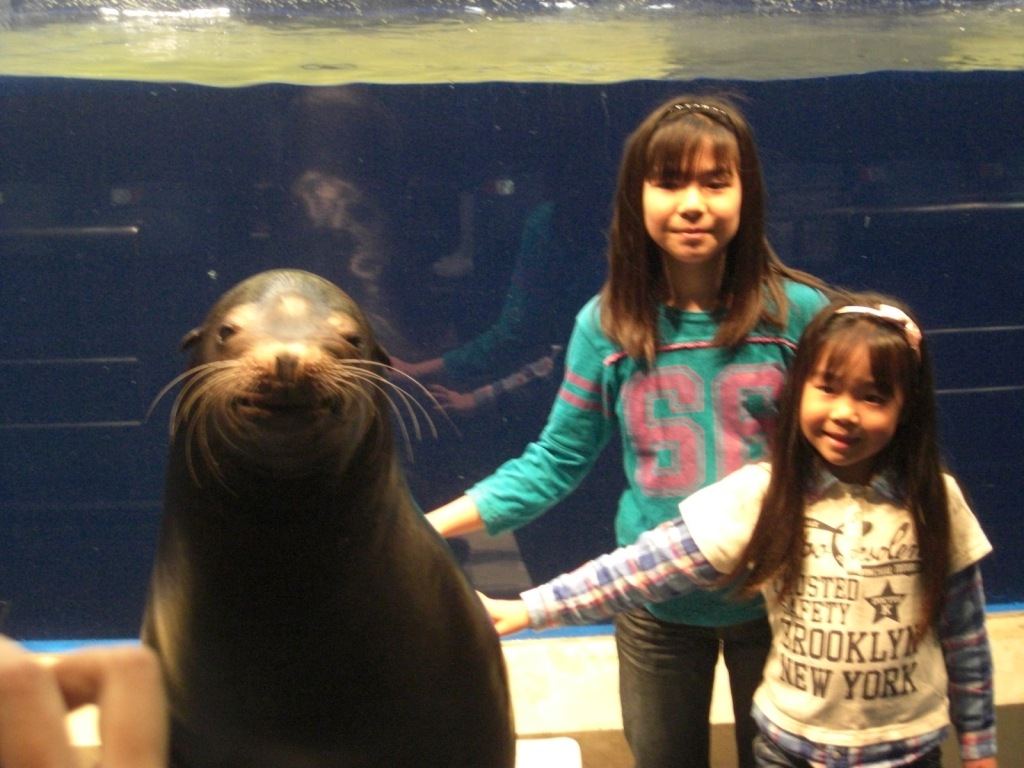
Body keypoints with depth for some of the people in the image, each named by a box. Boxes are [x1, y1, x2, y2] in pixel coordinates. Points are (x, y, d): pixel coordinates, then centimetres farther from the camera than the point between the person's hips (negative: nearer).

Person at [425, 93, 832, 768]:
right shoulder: (607, 326, -7)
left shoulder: (798, 311, -11)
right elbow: (557, 461, -2)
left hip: (776, 600, -1)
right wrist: (430, 525, -10)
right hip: (656, 606, 2)